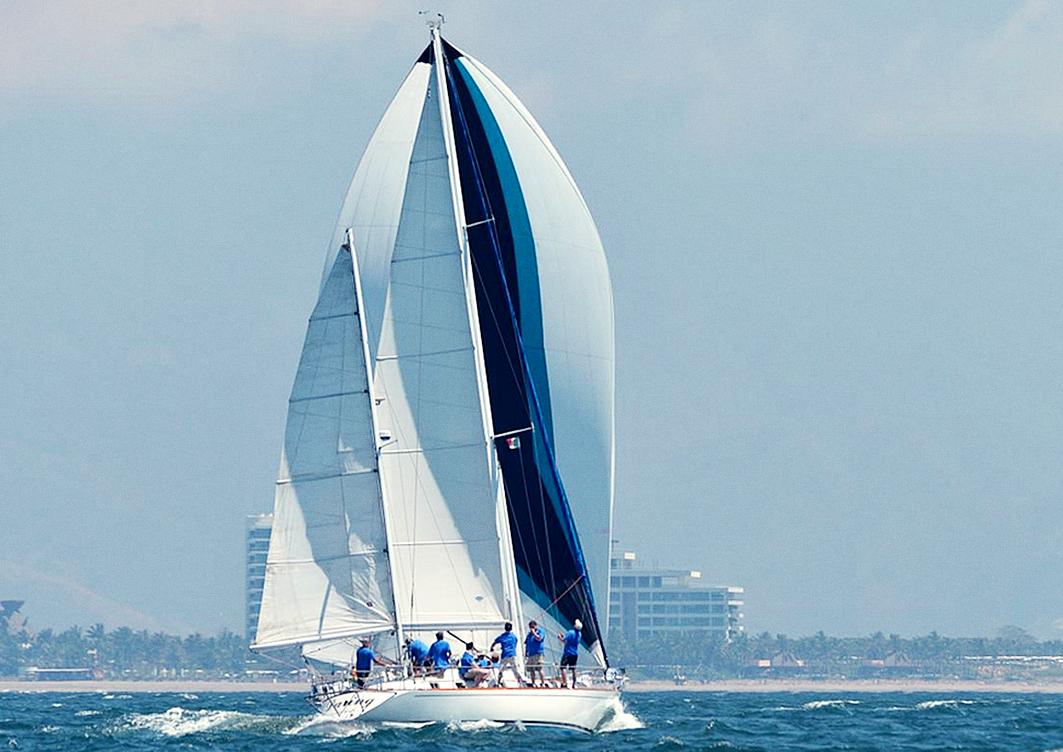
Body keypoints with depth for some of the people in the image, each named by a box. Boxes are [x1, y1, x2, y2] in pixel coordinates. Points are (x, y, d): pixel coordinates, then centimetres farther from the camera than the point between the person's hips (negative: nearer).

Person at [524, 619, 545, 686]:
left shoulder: (540, 631, 2)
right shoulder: (529, 634, 20)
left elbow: (539, 638, -18)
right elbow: (526, 644, 22)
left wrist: (534, 632, -6)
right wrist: (525, 655, 17)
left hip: (538, 653, -7)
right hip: (530, 654, 7)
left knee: (539, 669, -12)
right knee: (531, 670, 7)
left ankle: (543, 683, -12)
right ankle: (533, 683, 13)